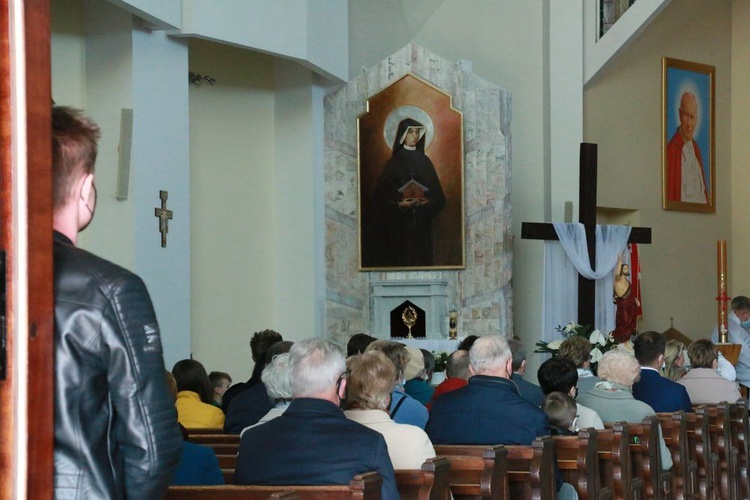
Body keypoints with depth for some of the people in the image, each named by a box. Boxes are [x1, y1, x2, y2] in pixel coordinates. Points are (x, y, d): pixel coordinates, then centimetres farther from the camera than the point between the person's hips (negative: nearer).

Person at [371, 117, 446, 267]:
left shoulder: (424, 161, 9)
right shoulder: (394, 162, 1)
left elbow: (437, 193, 8)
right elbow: (381, 196, -3)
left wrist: (429, 202, -13)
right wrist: (398, 205, -19)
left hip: (421, 225, 3)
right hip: (398, 225, -3)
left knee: (421, 258, 1)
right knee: (400, 258, -5)